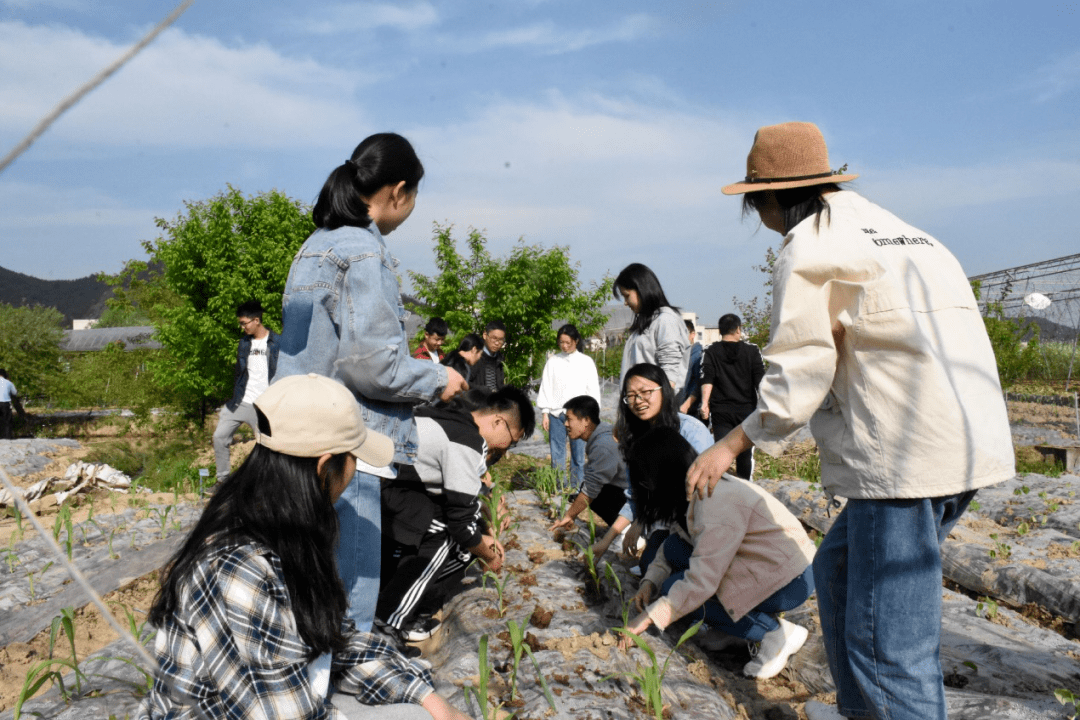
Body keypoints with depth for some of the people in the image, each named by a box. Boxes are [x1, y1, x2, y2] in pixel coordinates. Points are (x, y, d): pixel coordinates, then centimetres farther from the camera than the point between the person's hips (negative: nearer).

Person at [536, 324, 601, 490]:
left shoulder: (586, 362, 4)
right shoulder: (552, 361, 6)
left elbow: (593, 389, 5)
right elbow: (545, 387, 7)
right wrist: (545, 413, 2)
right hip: (556, 414, 1)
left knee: (578, 454, 1)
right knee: (557, 454, 1)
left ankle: (577, 488, 11)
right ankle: (558, 488, 9)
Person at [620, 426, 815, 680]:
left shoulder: (718, 501, -28)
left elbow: (701, 583, -29)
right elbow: (671, 548, 13)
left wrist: (647, 618, -22)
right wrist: (649, 582, -5)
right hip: (763, 560, 9)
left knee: (675, 590, -13)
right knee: (675, 548, -3)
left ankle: (775, 632, -6)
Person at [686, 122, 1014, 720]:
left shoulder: (807, 248, -4)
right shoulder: (889, 227, 21)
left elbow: (799, 378, -7)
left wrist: (731, 445, 3)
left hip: (907, 455, -10)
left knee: (889, 643, -5)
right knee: (838, 566, 24)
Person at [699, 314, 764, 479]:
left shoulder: (711, 352, 1)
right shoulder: (752, 350, 2)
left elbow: (706, 379, -9)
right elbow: (760, 380, 0)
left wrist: (704, 403, -13)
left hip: (720, 411, -1)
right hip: (746, 409, 1)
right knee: (745, 451, 12)